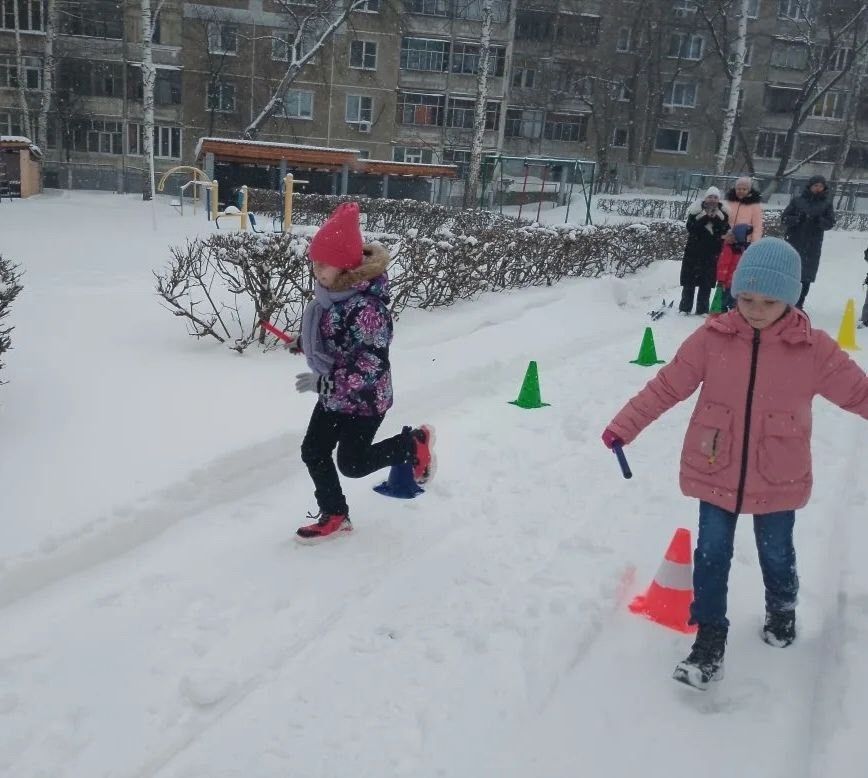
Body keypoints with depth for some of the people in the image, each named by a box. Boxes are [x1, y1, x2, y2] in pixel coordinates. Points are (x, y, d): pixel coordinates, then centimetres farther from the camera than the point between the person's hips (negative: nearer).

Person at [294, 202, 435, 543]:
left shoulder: (366, 306, -31)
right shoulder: (331, 291, -3)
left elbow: (372, 364, -31)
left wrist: (324, 383, -29)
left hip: (364, 399, -8)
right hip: (334, 394, 8)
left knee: (352, 464, 7)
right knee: (313, 452, 10)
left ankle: (413, 444, 26)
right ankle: (334, 515, 27)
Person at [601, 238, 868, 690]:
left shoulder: (814, 349, -11)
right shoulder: (713, 337, -11)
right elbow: (667, 386, -6)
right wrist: (623, 427, -7)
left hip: (778, 481, 0)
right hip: (715, 473, 0)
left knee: (776, 554, 20)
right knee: (712, 554, 5)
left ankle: (781, 611, 50)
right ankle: (710, 638, 20)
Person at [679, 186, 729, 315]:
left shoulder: (722, 214, 4)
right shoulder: (696, 210, -2)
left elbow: (725, 231, -7)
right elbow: (690, 228, -13)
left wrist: (716, 219, -18)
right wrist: (705, 217, -20)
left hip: (712, 253, 1)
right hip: (694, 250, -1)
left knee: (707, 282, 4)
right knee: (689, 281, 3)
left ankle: (702, 309, 11)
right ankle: (685, 307, 12)